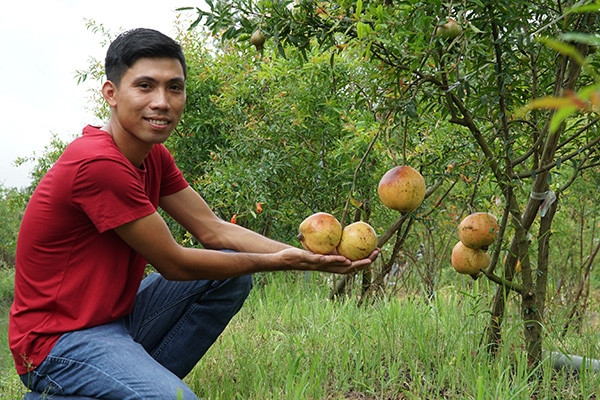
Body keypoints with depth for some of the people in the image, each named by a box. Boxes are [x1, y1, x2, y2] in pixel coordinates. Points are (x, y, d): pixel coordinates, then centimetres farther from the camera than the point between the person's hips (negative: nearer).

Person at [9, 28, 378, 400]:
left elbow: (213, 229, 2)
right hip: (60, 339, -9)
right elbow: (174, 264, -19)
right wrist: (276, 262, -11)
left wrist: (309, 257, -9)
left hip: (117, 316, 9)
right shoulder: (99, 163, -25)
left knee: (233, 273, 3)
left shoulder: (154, 156, 5)